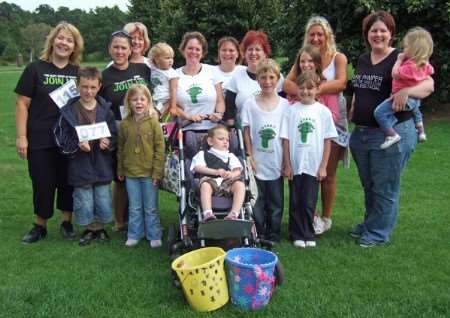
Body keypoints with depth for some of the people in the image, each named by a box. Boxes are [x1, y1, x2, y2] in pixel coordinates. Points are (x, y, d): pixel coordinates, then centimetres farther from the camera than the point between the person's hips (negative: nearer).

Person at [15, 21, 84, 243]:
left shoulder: (79, 72, 5)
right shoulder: (35, 69, -2)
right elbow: (22, 104, -4)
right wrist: (21, 136, -9)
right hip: (40, 140, -2)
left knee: (68, 182, 11)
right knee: (42, 184, 7)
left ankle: (66, 222, 28)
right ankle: (40, 226, 24)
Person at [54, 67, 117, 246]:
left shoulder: (105, 109, -1)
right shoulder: (69, 111, -5)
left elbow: (115, 134, 6)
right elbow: (61, 139, -2)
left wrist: (108, 142, -15)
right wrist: (78, 145, -18)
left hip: (102, 166, 1)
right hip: (80, 168, -1)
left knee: (104, 203, 8)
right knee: (84, 205, 7)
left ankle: (100, 227, 33)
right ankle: (89, 229, 31)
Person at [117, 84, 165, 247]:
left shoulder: (153, 122, -7)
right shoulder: (125, 124, 1)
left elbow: (160, 148, -8)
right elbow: (121, 148, 8)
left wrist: (157, 172, -11)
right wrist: (120, 170, 8)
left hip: (149, 172, -2)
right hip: (131, 173, 3)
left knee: (151, 208, 8)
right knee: (134, 208, 13)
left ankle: (154, 236, 20)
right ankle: (134, 234, 26)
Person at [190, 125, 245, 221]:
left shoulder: (231, 156, 32)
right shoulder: (203, 154, 26)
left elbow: (238, 170, 14)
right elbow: (197, 167, 5)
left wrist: (232, 175, -14)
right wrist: (216, 172, -13)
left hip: (227, 182, 2)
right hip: (209, 180, -2)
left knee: (240, 185, -30)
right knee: (205, 185, -38)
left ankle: (234, 214, -41)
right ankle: (207, 214, -49)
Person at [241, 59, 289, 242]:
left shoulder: (285, 105, 2)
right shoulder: (250, 104, 0)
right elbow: (246, 133, 0)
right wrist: (250, 157, -6)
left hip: (276, 163, 1)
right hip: (257, 163, -1)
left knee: (276, 201, 8)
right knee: (257, 201, 5)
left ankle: (273, 235, 22)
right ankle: (258, 235, 18)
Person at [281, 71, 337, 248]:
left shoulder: (323, 111, 0)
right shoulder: (291, 110, 0)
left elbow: (327, 141, 1)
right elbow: (286, 139, 1)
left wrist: (323, 167, -3)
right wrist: (287, 165, -2)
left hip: (314, 166, -1)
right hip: (295, 165, 1)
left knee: (309, 203, 4)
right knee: (296, 202, 9)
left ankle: (308, 235, 19)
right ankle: (297, 235, 20)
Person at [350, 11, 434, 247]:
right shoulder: (362, 60, 11)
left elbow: (428, 84, -19)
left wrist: (406, 91, -35)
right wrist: (352, 112, 14)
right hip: (360, 134, 7)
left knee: (385, 188, 5)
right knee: (368, 186, 20)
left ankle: (378, 233, 19)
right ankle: (369, 224, 38)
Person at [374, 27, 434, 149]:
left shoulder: (409, 66, -29)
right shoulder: (425, 64, 1)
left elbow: (395, 74, -25)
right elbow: (430, 71, 21)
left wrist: (399, 60, -17)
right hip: (415, 99, 10)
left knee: (379, 112, -18)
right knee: (415, 110, 43)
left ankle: (391, 135, -22)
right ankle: (421, 131, 54)